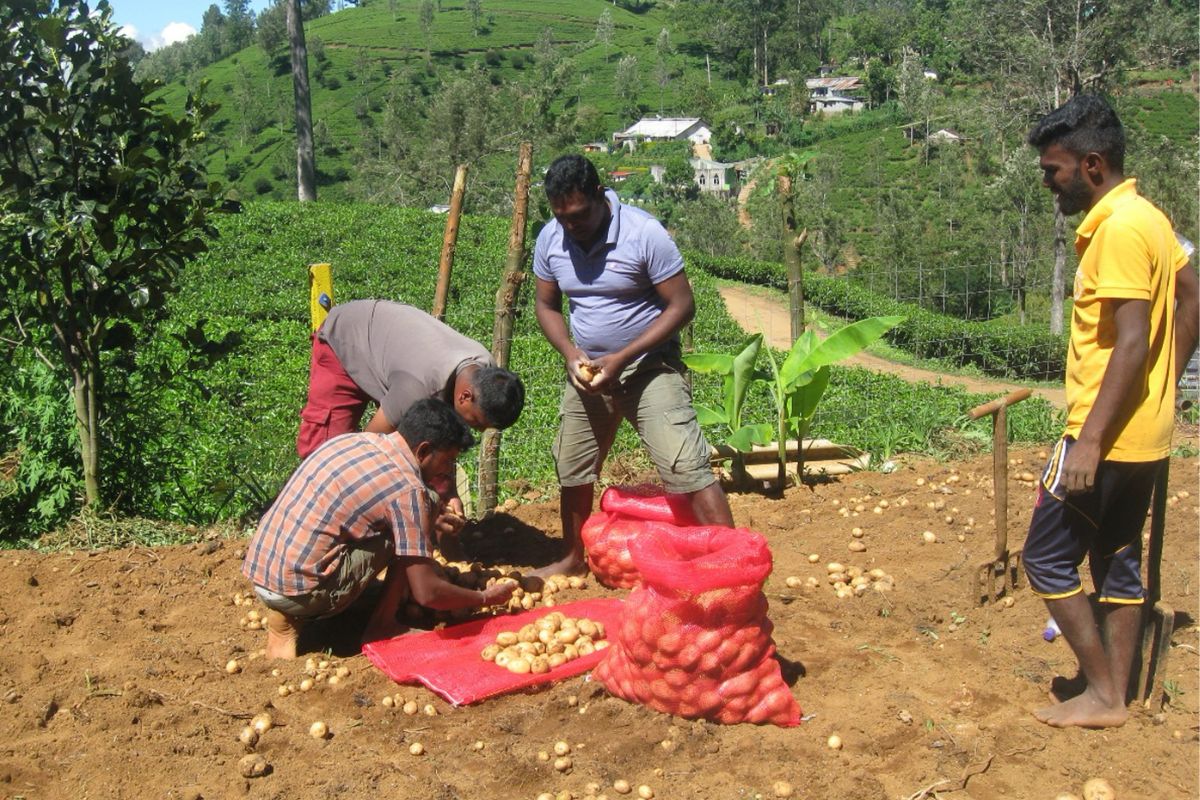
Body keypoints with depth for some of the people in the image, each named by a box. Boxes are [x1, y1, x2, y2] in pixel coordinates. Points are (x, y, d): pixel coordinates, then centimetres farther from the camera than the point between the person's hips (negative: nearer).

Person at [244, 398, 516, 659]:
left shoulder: (349, 439, 9)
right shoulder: (407, 490, -14)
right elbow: (427, 593, -12)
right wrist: (486, 598, 4)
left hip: (257, 572, 8)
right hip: (298, 590, -8)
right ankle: (382, 627, 7)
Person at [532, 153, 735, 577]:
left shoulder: (644, 233, -20)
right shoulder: (550, 239, -4)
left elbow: (682, 305, -17)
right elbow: (546, 305, 8)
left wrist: (622, 358, -23)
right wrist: (571, 353, -12)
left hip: (649, 366, -5)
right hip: (587, 371, 6)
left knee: (685, 466, -16)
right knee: (572, 467, 15)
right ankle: (573, 557, 36)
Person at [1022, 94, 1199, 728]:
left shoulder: (1118, 229, -19)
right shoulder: (1147, 217, 11)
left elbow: (1131, 343, -24)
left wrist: (1088, 441, -24)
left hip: (1108, 435, -10)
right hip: (1146, 433, 10)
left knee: (1047, 557, 1)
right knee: (1118, 559, 15)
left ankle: (1102, 693, 10)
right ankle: (1115, 696, 25)